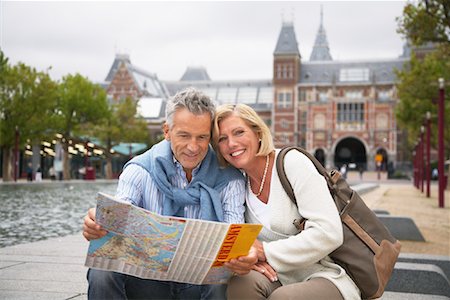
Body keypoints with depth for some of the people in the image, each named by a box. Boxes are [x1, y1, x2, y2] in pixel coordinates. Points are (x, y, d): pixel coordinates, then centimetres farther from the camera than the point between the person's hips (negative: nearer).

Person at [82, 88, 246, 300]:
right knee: (103, 270, -27)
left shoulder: (228, 178, 0)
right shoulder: (140, 170, 0)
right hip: (149, 280, 1)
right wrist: (96, 225, -38)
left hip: (201, 282, 0)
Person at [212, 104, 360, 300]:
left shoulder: (292, 162, -10)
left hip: (327, 278, -4)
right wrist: (245, 258, -18)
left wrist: (265, 251, -15)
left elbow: (329, 234, -19)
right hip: (282, 279, 4)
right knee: (241, 283, -27)